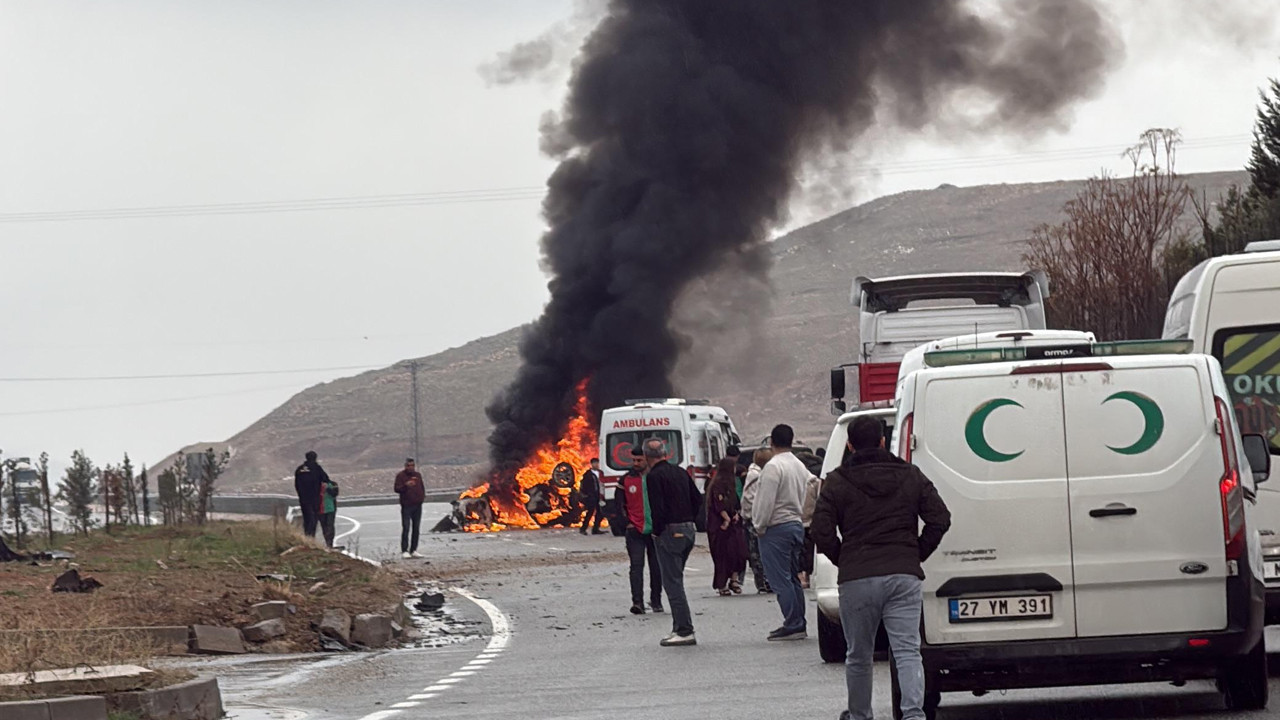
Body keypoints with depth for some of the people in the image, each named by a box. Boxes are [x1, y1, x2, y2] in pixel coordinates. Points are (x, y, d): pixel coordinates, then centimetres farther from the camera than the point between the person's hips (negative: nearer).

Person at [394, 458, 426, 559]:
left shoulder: (418, 475, 14)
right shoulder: (401, 476, -3)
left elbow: (422, 487, 25)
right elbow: (397, 489, -12)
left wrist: (423, 496, 7)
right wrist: (406, 485, -28)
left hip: (417, 505, 6)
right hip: (406, 506, -6)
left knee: (416, 529, 7)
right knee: (406, 528, -10)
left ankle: (413, 550, 13)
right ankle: (404, 551, -11)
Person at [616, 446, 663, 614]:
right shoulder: (626, 480, 3)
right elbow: (618, 504, 7)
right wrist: (626, 523, -4)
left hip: (655, 531, 1)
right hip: (635, 531, -1)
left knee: (656, 567, 8)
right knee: (636, 566, -10)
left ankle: (656, 601, 22)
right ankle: (637, 602, -15)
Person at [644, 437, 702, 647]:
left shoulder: (654, 476, -12)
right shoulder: (681, 472, 12)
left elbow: (657, 508, -19)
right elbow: (698, 499, 15)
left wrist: (657, 532, -6)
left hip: (670, 533, -8)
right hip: (689, 531, 8)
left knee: (672, 582, -5)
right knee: (675, 580, 16)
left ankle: (685, 631, -9)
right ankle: (679, 628, 16)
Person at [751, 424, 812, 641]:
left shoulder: (773, 467, -16)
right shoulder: (799, 466, 12)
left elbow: (766, 502, -18)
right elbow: (807, 495, 17)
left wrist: (760, 526, -6)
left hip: (777, 528, -9)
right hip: (797, 524, 9)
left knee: (780, 579, -7)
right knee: (793, 578, 14)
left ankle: (793, 625, -9)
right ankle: (799, 624, 15)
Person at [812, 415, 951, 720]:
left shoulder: (837, 482, 2)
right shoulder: (911, 477, 9)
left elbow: (822, 531, -4)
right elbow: (940, 519, 4)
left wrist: (844, 561, 10)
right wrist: (916, 554, 13)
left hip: (857, 580, -1)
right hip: (904, 576, 1)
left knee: (858, 656, 13)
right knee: (908, 652, -5)